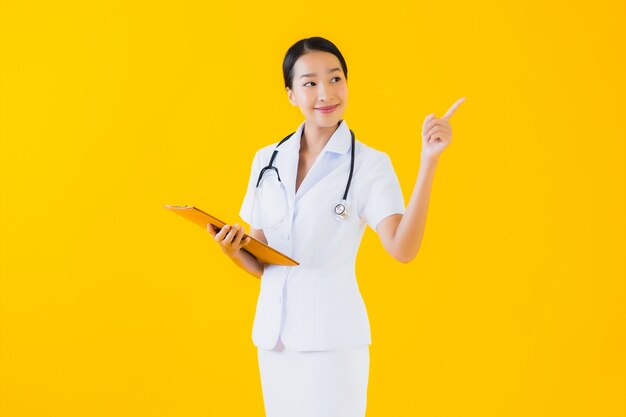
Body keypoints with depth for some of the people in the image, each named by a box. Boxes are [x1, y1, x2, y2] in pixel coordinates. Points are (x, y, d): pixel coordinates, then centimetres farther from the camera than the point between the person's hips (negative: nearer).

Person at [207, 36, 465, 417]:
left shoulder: (370, 164, -6)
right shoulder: (267, 160, 6)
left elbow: (403, 249, -21)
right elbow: (261, 262, 12)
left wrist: (428, 161, -24)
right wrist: (234, 251, -9)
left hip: (332, 338, -4)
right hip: (273, 334, 4)